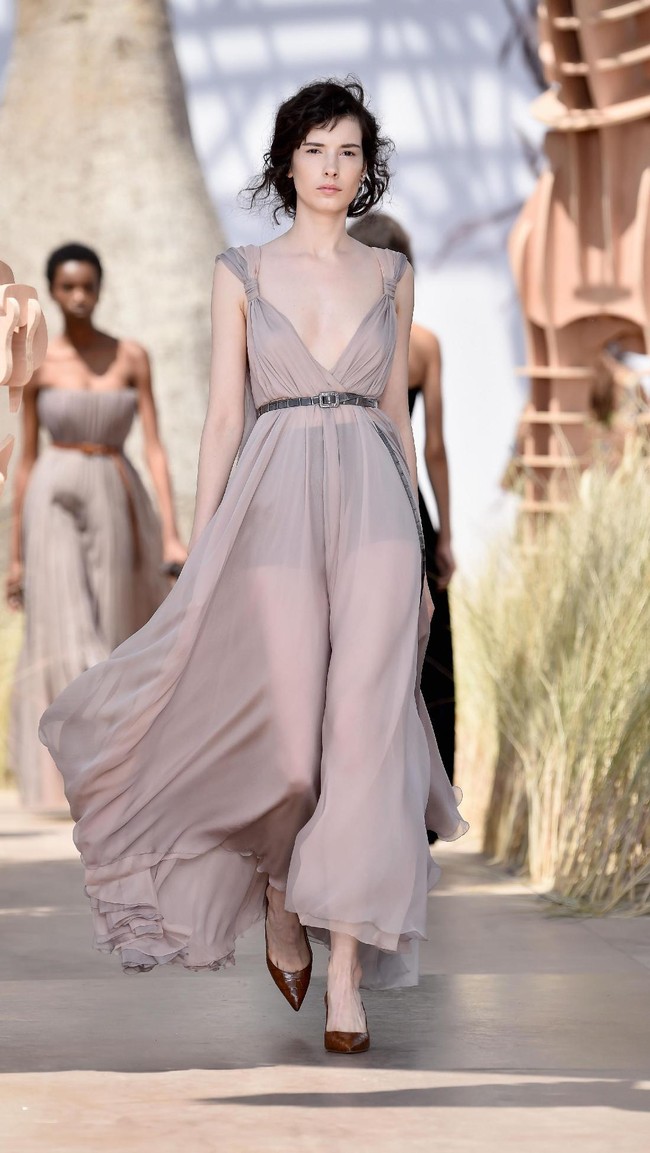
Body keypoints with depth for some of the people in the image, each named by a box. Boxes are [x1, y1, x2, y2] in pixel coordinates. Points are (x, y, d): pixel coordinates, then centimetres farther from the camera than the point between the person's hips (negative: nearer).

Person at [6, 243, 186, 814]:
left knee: (111, 643, 4)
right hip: (55, 502, -2)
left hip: (117, 504, 2)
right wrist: (16, 553, 5)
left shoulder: (132, 356, 5)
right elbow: (26, 457, 6)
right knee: (70, 639, -13)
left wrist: (172, 534, -7)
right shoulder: (36, 363, 3)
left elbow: (154, 446, 2)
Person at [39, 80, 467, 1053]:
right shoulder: (242, 274, 6)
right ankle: (280, 898, 28)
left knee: (365, 725, -10)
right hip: (275, 501, -1)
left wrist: (417, 551, 12)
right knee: (291, 740, -4)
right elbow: (224, 414, 4)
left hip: (374, 502, 1)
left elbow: (398, 411, 14)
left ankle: (347, 971, -9)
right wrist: (201, 552, 0)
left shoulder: (392, 276, 11)